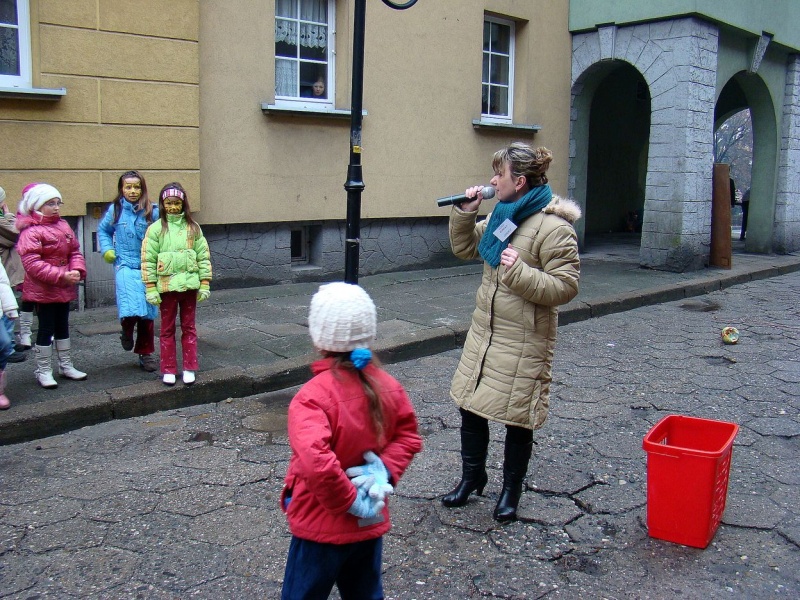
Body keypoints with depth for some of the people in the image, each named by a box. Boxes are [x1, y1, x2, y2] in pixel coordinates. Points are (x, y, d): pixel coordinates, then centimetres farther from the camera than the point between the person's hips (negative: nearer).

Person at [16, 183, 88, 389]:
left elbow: (75, 252, 9)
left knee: (62, 326, 16)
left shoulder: (63, 226, 6)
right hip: (43, 289, -7)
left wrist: (77, 270, -11)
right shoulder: (31, 231, -17)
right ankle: (43, 371, 13)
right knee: (46, 328, 1)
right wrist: (61, 276, -26)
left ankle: (66, 365, 29)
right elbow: (32, 263, -23)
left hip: (64, 288, 7)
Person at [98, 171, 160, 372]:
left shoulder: (152, 211, -3)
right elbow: (103, 230, 20)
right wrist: (107, 250, 7)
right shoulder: (115, 210, 3)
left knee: (147, 313, 7)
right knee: (131, 309, -19)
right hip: (125, 266, 0)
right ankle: (127, 331, 15)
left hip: (147, 267, 0)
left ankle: (145, 353, 23)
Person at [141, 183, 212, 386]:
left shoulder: (193, 227, 3)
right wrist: (150, 289, -8)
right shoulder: (156, 229, -2)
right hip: (166, 286, -1)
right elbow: (148, 260, -4)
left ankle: (189, 368, 18)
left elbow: (203, 257, 3)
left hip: (189, 285, 1)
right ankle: (168, 370, 17)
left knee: (189, 327, 10)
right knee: (167, 329, 9)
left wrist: (205, 285, -1)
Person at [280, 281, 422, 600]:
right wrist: (385, 471, -10)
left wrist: (350, 501, -23)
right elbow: (409, 436, 2)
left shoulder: (312, 397, -26)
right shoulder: (387, 386, -6)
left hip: (322, 528, -5)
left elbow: (317, 463, -37)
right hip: (370, 525, 6)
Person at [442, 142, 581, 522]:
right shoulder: (501, 216, 7)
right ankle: (472, 477, 35)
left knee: (517, 420, 8)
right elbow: (465, 249, 18)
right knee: (470, 407, 15)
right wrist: (465, 212, 3)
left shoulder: (553, 227, -17)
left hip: (523, 341, -7)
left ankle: (511, 490, 29)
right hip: (484, 332, 8)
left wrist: (520, 271, -28)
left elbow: (565, 287, -20)